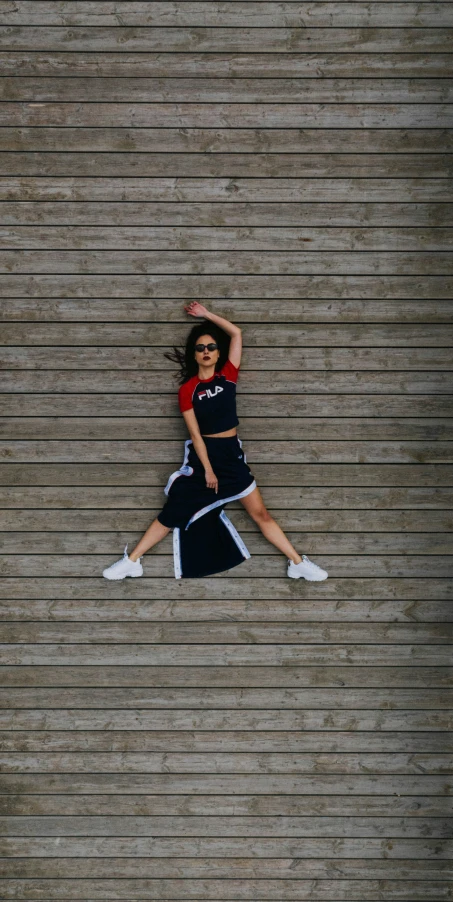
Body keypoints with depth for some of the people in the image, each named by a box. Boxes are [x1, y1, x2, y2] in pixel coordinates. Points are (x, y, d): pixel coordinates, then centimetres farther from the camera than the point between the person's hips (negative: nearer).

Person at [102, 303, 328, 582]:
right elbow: (195, 433, -9)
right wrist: (208, 469, -13)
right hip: (202, 454, -2)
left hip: (232, 454, 2)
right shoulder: (188, 389, -5)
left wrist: (207, 314, 2)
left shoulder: (228, 376, 2)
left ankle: (298, 563, 7)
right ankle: (132, 561, 11)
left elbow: (236, 333, 0)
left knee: (260, 512, 4)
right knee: (173, 513, 1)